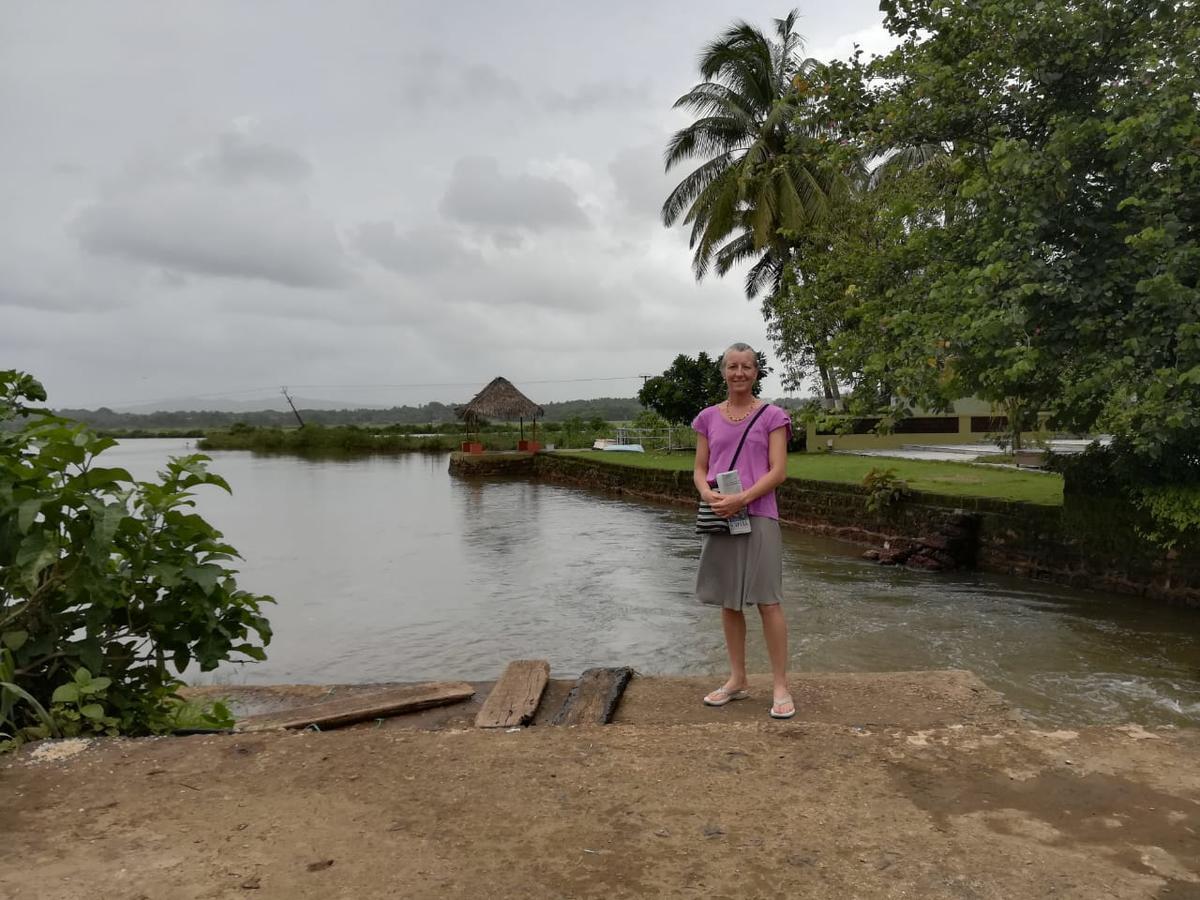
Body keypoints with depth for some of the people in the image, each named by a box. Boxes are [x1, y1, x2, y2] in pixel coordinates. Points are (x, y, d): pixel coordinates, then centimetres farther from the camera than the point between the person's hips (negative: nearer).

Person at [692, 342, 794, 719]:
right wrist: (707, 494, -12)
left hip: (757, 516, -4)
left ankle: (780, 686, 6)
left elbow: (778, 471, -6)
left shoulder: (772, 416, 1)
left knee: (768, 601, -3)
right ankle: (737, 680, 22)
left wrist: (742, 499, -18)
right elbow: (700, 469, 10)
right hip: (719, 517, 4)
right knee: (729, 601, 10)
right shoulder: (709, 417, 11)